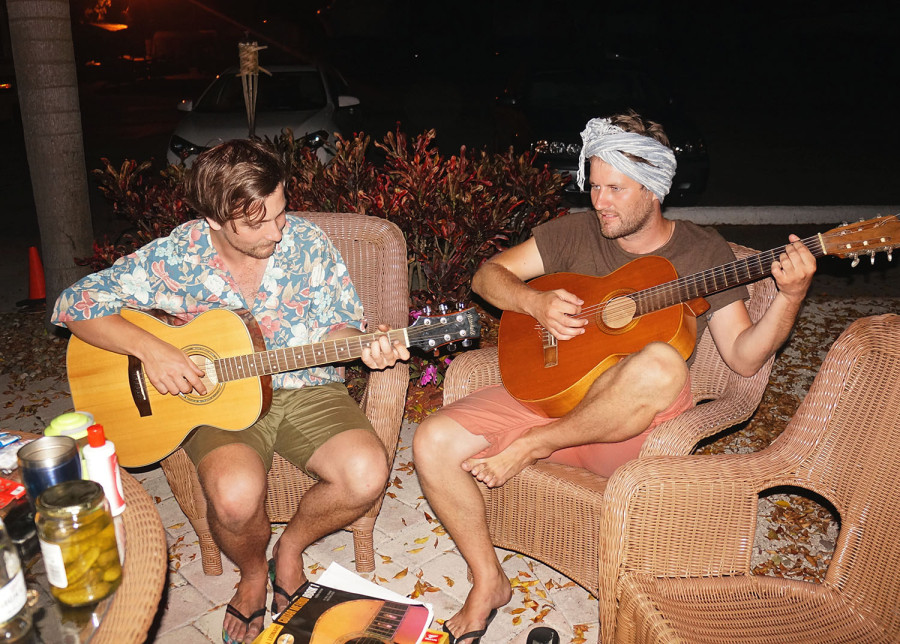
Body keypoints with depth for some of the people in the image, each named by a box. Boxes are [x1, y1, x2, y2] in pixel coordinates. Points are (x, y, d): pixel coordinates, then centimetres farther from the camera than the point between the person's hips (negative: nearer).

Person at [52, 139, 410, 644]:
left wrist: (363, 345, -22)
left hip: (305, 388, 2)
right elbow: (76, 302, -6)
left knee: (367, 475, -24)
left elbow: (335, 328, 1)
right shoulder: (177, 256, -9)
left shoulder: (308, 243, -7)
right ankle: (253, 571, 7)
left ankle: (291, 547, 10)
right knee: (236, 493, -32)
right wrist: (149, 348, -20)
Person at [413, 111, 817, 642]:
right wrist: (536, 303, -10)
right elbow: (488, 274, 9)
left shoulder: (704, 252, 4)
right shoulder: (577, 231, 8)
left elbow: (743, 358, 1)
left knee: (663, 365, -38)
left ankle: (535, 445, -14)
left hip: (628, 424, -2)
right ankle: (488, 584, 4)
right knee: (434, 442, -17)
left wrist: (791, 296, -15)